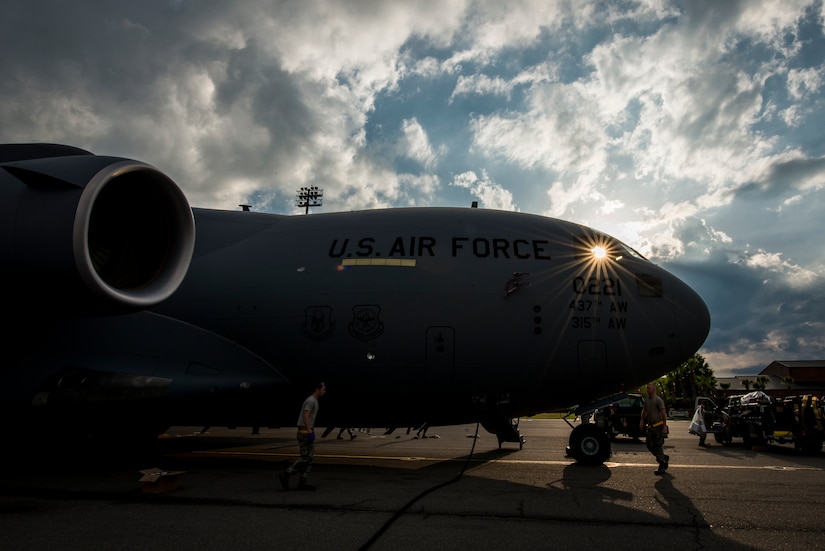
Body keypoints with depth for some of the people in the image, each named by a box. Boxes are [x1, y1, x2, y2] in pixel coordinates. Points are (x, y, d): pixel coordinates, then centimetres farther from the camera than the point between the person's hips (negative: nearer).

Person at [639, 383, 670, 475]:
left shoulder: (658, 400, -12)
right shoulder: (646, 400, 12)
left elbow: (664, 414, -14)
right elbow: (644, 411, 23)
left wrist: (664, 426, -19)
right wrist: (642, 421, 16)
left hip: (658, 426, -8)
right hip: (650, 426, 8)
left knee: (657, 446, -6)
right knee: (650, 445, 8)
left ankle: (662, 467, 3)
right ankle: (664, 458, 25)